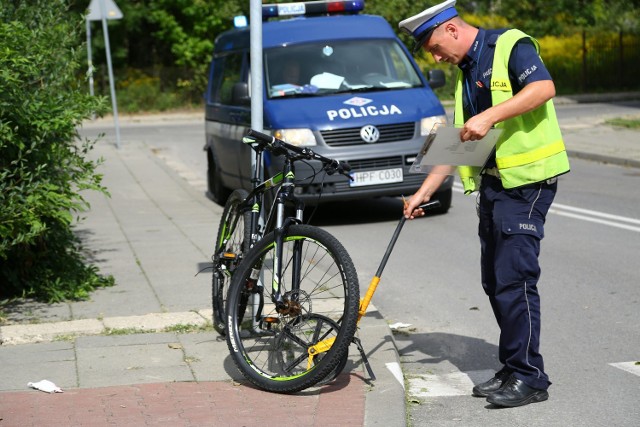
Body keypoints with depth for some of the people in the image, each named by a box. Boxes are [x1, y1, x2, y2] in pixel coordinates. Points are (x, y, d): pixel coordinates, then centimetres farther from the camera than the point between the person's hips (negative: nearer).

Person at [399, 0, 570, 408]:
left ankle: (529, 377, -6)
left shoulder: (511, 45, -7)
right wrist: (424, 191, 18)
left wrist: (490, 116, -29)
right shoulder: (467, 73, 19)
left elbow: (544, 87, -24)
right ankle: (513, 369, 16)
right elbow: (457, 141, 22)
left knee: (514, 276, -12)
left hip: (526, 179, -9)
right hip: (492, 182, 9)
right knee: (495, 279, 9)